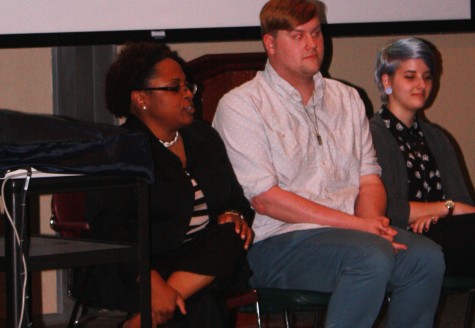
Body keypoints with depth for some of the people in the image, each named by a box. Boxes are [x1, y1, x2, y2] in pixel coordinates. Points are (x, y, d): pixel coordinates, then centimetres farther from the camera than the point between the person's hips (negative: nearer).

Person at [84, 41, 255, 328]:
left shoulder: (205, 138, 19)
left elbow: (236, 197, 25)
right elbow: (109, 229, -15)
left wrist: (233, 215, -3)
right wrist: (152, 282, -29)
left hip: (204, 259, 7)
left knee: (231, 239, -29)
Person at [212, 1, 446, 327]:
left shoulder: (347, 99, 20)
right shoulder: (241, 105, -1)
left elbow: (370, 180, 16)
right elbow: (265, 199, -10)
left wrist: (373, 221, -10)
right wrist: (357, 224, -14)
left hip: (350, 230, 6)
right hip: (278, 242, -6)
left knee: (426, 256, -23)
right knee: (372, 256, -33)